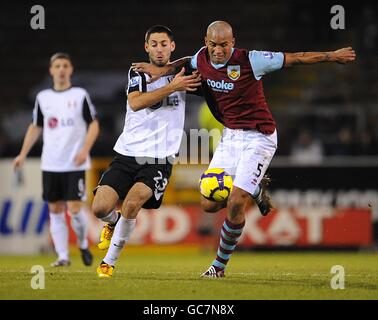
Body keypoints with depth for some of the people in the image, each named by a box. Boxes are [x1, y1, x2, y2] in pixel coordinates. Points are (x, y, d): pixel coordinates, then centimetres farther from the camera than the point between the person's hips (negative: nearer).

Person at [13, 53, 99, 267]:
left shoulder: (80, 95, 0)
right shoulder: (43, 98, 10)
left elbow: (94, 125, -1)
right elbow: (35, 127, 19)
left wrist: (85, 150, -14)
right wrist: (23, 154, 12)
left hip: (75, 164, -4)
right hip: (50, 165, 4)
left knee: (75, 208, -10)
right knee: (55, 210, 2)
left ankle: (83, 245, 15)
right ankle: (63, 256, 7)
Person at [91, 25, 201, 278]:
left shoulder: (182, 73, 9)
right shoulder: (138, 73, 4)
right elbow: (135, 103, -14)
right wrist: (171, 87, -20)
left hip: (160, 158, -1)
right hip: (128, 153, 1)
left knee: (132, 202, -26)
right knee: (100, 208, -11)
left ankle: (110, 261, -8)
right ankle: (114, 222, 28)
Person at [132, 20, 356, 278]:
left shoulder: (249, 61, -19)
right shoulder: (203, 58, -2)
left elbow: (293, 59, -13)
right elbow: (188, 62, 23)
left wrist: (332, 56, -11)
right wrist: (162, 70, 7)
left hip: (258, 138, -6)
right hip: (230, 136, 6)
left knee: (235, 204, -14)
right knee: (209, 204, 1)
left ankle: (220, 264, 5)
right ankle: (256, 190, 28)